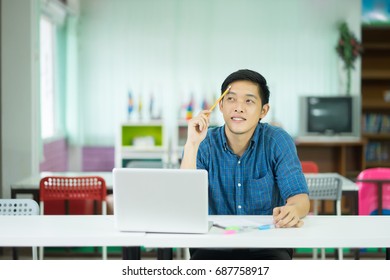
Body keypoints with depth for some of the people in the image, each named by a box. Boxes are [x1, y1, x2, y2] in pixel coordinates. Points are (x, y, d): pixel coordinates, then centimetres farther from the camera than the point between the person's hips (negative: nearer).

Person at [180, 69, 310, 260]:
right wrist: (192, 145, -23)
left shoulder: (277, 141, -3)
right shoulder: (203, 144, -4)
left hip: (267, 243, 0)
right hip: (214, 244, 0)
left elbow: (299, 196, -11)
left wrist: (293, 210, -38)